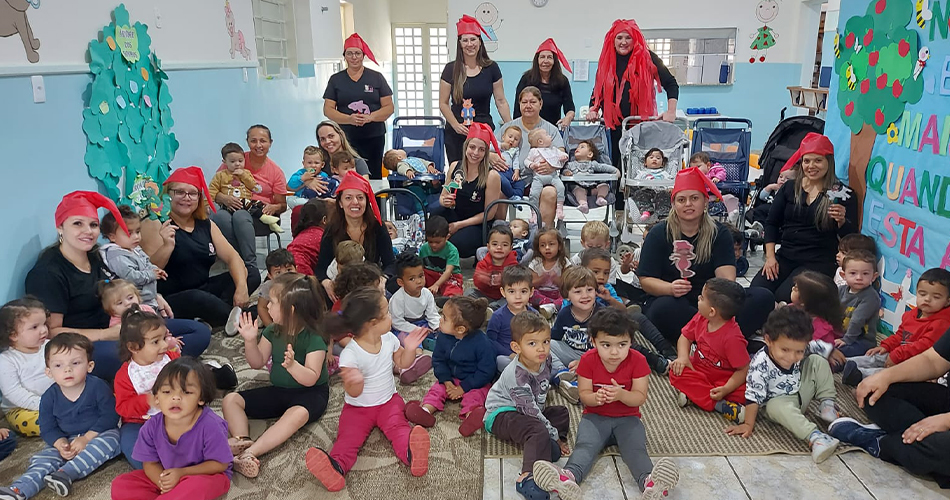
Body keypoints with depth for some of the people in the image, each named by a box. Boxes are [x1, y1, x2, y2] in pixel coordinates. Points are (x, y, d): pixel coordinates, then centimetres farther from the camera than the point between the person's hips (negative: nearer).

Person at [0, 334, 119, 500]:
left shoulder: (98, 387, -16)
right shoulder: (49, 397, -4)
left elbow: (109, 416, -16)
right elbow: (47, 428, 2)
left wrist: (87, 438, -23)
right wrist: (60, 444, -19)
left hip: (99, 434, -4)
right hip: (65, 441, 5)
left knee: (108, 441, -34)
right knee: (43, 458, -15)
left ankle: (66, 473, -41)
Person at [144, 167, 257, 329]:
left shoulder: (206, 225, 10)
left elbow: (232, 256, 1)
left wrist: (242, 287, -17)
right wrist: (167, 246, -31)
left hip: (203, 290, 7)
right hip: (171, 299, -7)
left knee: (252, 273, -5)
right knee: (198, 298, -38)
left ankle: (212, 313, -22)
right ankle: (237, 318, -12)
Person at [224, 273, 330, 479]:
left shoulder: (314, 338, -19)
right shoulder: (273, 331, 1)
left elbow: (311, 379, -23)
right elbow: (258, 363, 9)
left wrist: (292, 365, -42)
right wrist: (250, 341, -8)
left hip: (310, 393, -7)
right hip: (278, 391, 7)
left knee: (298, 414, -40)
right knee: (230, 400, -4)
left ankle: (250, 453, -45)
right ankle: (241, 439, -30)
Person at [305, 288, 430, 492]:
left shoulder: (389, 338, -5)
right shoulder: (350, 354, -20)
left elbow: (402, 363, 11)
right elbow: (354, 393, -16)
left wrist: (409, 349, -10)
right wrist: (355, 382, -40)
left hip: (389, 401, 3)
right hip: (358, 408, -3)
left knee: (397, 426, -24)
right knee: (348, 437, -23)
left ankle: (411, 453, -46)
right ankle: (336, 466, -42)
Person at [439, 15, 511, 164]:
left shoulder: (491, 68, 3)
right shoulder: (451, 69, 1)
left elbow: (501, 101, 6)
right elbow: (443, 104, 2)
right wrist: (456, 125, -12)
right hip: (456, 133, 0)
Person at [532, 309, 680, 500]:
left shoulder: (637, 361, -9)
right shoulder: (588, 360, -8)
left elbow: (640, 398, -10)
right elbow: (584, 395, -6)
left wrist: (621, 394, -32)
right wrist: (596, 398, -32)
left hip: (627, 418, 1)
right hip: (596, 417, -1)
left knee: (636, 449, -28)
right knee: (585, 446, -28)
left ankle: (650, 483, -54)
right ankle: (568, 478, -55)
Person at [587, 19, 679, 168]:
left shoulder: (647, 58, -1)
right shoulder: (606, 61, 9)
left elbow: (671, 84, -1)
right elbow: (598, 90, 18)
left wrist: (671, 111, -13)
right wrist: (593, 110, 1)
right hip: (615, 125, 3)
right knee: (616, 165, 4)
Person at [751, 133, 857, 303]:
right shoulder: (789, 188, 11)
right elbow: (771, 223, 13)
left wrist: (842, 221, -23)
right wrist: (770, 256, 2)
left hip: (818, 262, -4)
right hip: (785, 257, 4)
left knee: (784, 297, -27)